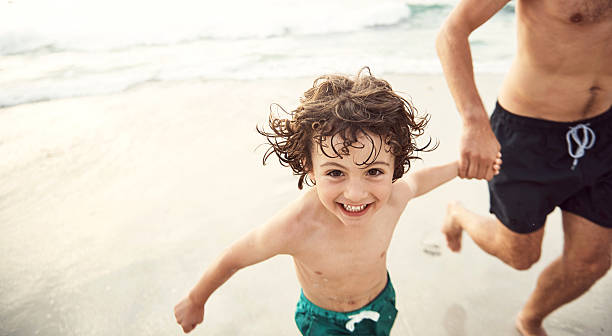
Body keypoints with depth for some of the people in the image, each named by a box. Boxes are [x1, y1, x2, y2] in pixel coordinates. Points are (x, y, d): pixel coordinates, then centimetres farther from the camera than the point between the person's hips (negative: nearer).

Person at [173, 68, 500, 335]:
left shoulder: (393, 197, -31)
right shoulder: (293, 228, -41)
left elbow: (418, 180, -4)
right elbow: (232, 259, -23)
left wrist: (462, 165, 11)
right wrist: (195, 301, -5)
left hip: (380, 306, 3)